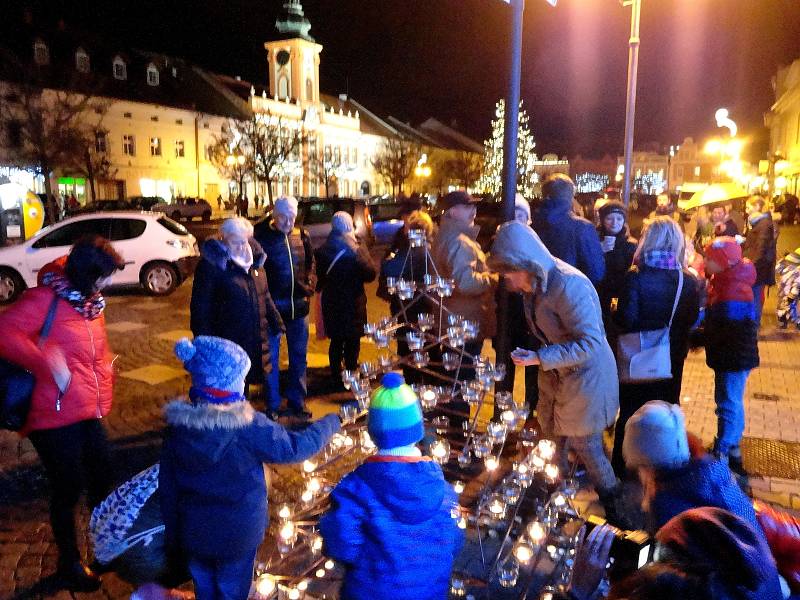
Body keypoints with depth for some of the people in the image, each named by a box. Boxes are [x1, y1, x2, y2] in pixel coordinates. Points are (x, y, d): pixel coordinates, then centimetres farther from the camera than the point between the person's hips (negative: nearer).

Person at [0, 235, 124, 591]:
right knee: (68, 488, 8)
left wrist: (102, 397, 11)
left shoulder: (90, 301, 8)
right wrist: (47, 364, -31)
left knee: (103, 475, 17)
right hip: (55, 416, -7)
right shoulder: (47, 298, -16)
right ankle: (70, 565, 31)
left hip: (89, 413, 7)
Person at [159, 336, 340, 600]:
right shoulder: (248, 426, -28)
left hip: (194, 532, 4)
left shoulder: (178, 424, -13)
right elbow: (294, 447, -19)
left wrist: (173, 533, 10)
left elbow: (167, 486, -4)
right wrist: (330, 423, -3)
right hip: (238, 534, -4)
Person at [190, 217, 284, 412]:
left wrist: (276, 323, 16)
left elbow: (265, 296, 18)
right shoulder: (211, 265, -13)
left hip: (255, 339, 6)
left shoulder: (254, 260, 7)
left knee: (244, 382, 19)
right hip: (227, 340, -6)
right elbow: (200, 306, -12)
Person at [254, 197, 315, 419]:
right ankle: (273, 405, 19)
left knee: (298, 355, 13)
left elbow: (310, 263, 15)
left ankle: (296, 401, 28)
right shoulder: (260, 236, -11)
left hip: (298, 306, 5)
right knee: (271, 357, 6)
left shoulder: (301, 235, 3)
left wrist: (309, 285, 1)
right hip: (273, 306, -4)